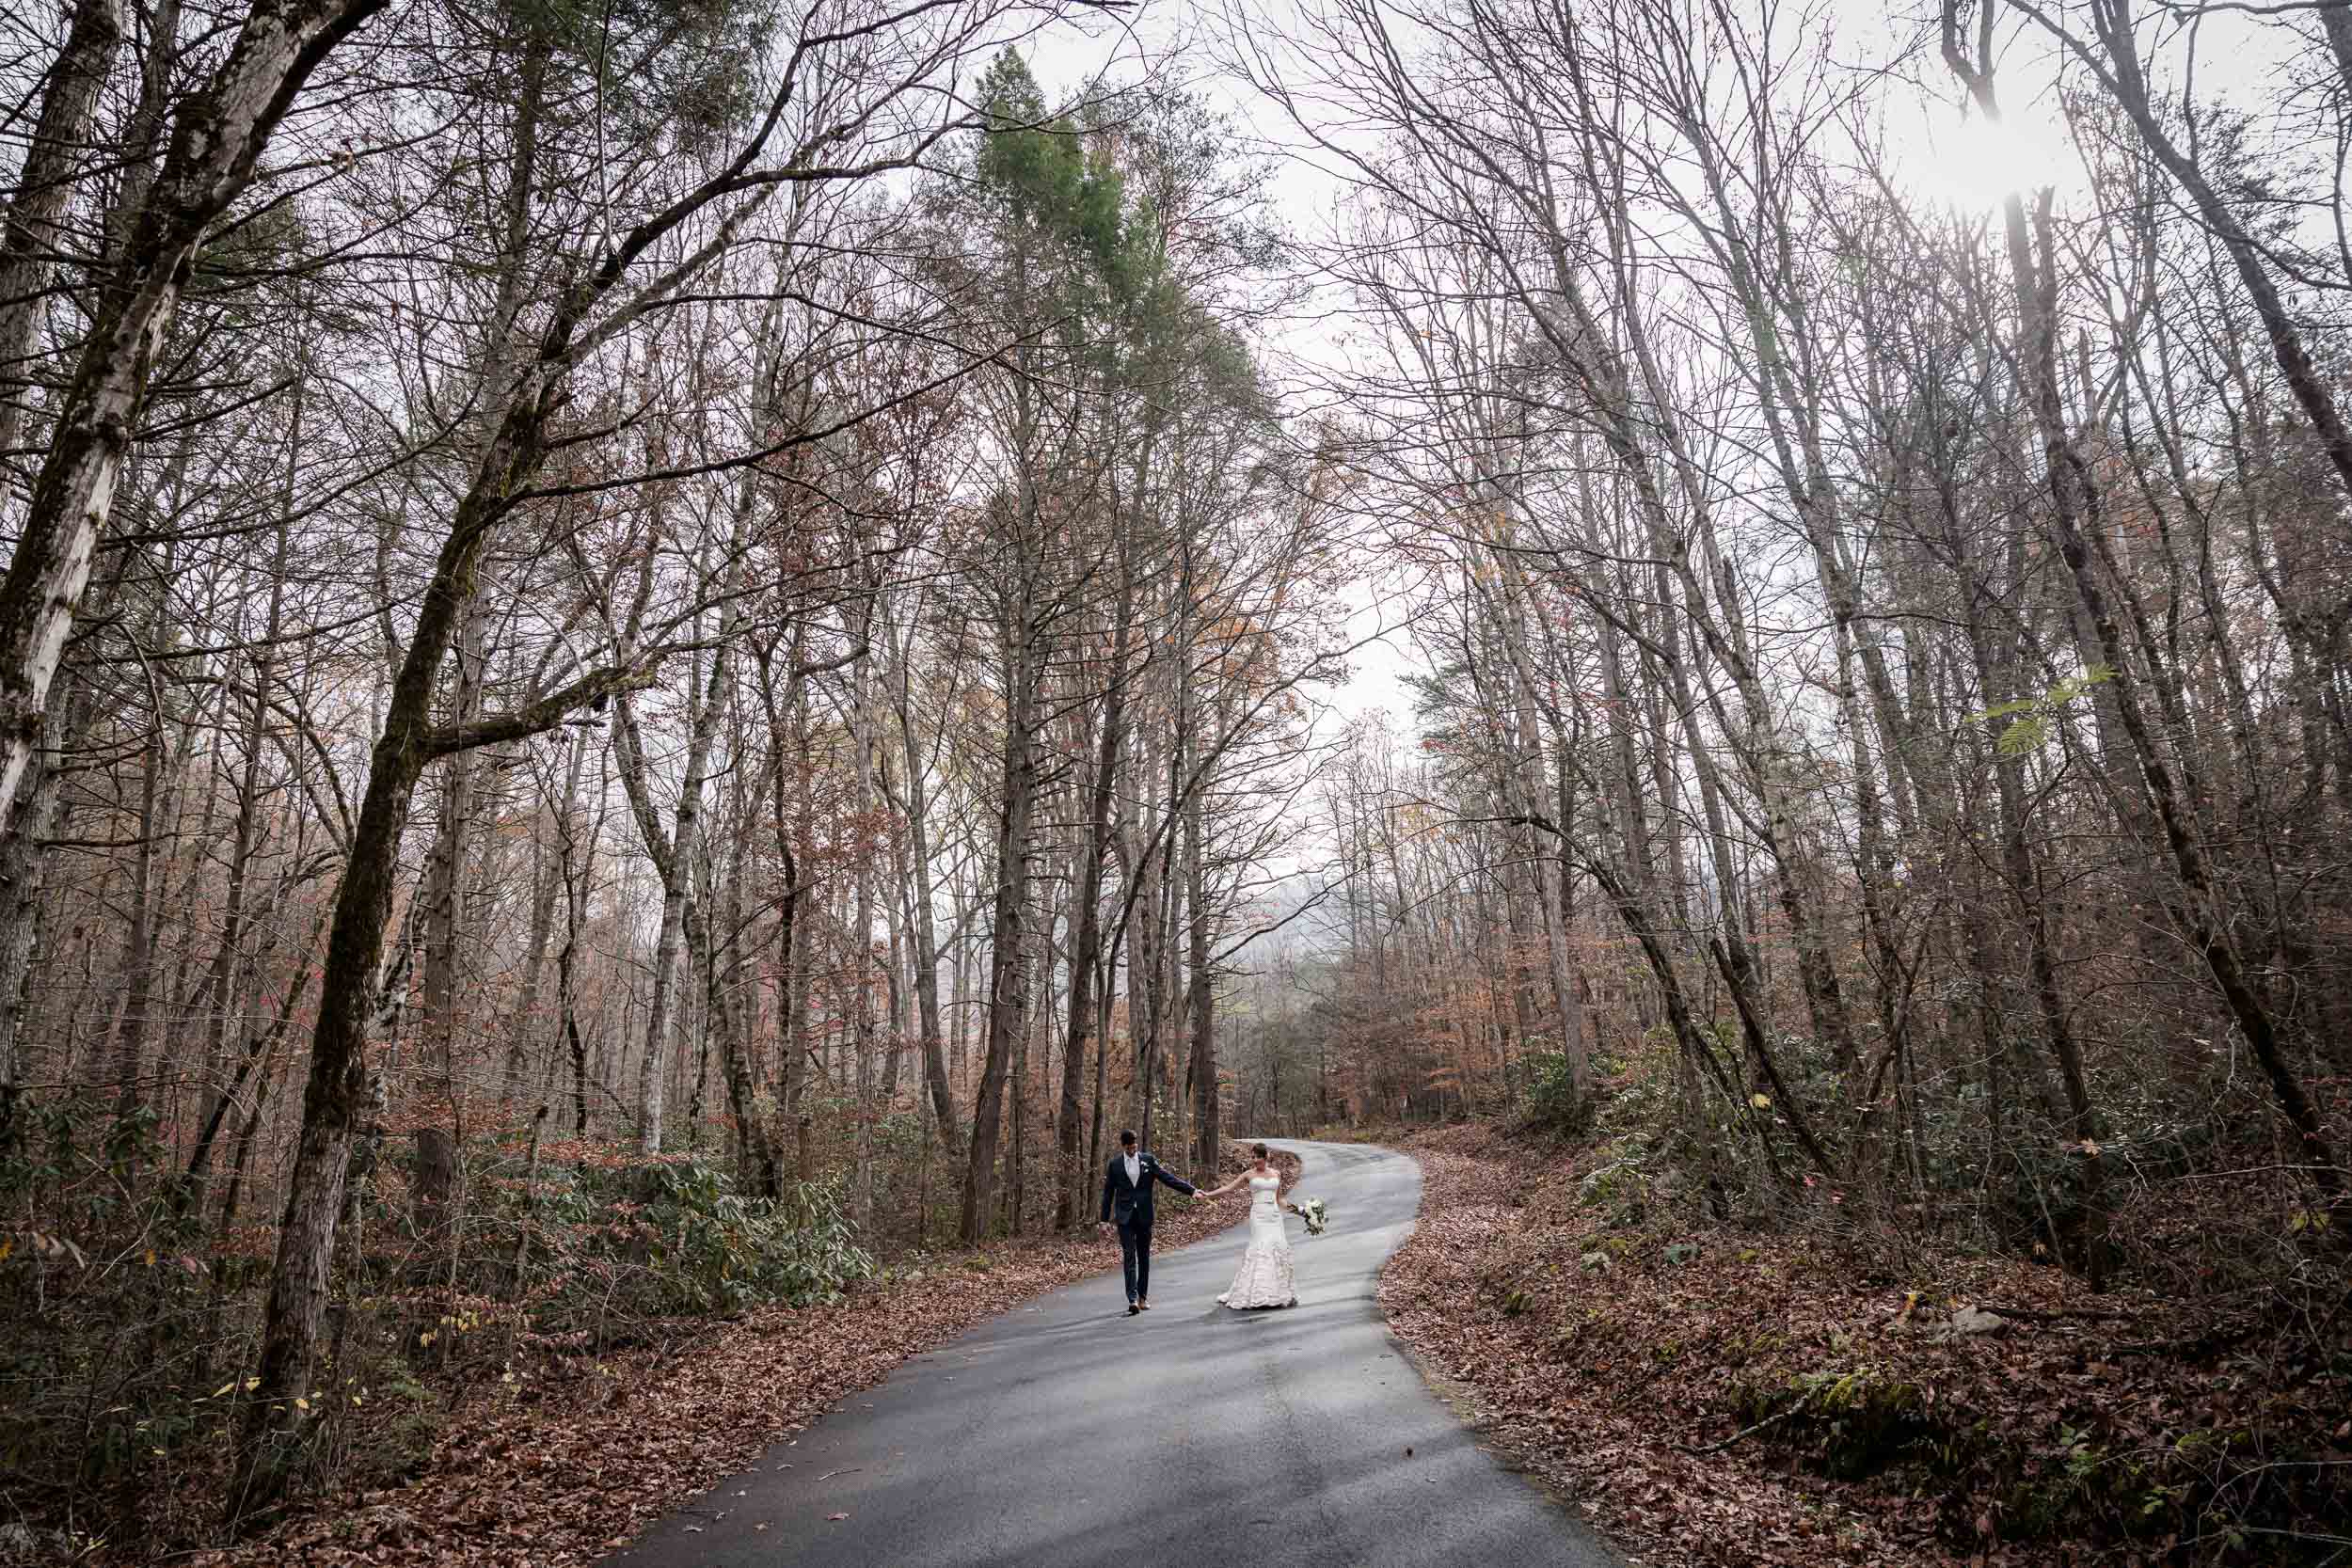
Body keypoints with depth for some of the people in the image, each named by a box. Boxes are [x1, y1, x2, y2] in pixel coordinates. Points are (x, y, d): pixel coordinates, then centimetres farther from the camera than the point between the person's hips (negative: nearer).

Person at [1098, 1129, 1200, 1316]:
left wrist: (1192, 1190, -10)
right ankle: (1132, 1299, -16)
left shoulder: (1148, 1160, 2)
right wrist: (1105, 1219, 3)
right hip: (1125, 1217, -2)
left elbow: (1168, 1178, -1)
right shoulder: (1115, 1164, 1)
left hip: (1144, 1216, 2)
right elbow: (1108, 1192, 5)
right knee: (1129, 1257, -10)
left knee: (1144, 1257, 9)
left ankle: (1143, 1297, 19)